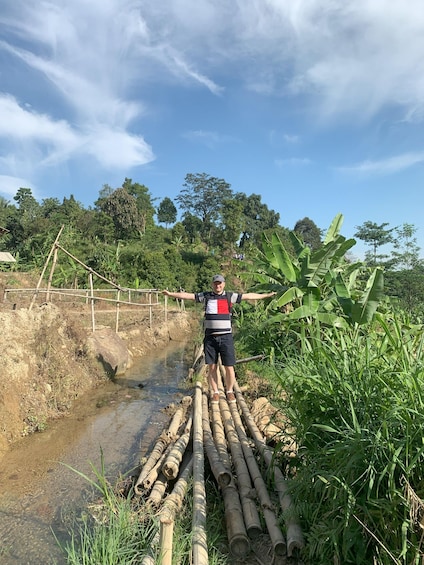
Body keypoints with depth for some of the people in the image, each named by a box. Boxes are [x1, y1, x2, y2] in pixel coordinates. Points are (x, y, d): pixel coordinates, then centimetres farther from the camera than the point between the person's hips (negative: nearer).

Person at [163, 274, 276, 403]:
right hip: (210, 338, 1)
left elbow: (248, 296, 8)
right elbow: (188, 295, 8)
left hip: (226, 337, -1)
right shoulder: (206, 296, 8)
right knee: (212, 367, 6)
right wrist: (171, 294, 5)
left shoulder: (230, 296, 6)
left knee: (229, 367, 0)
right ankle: (215, 393, 21)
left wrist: (266, 295, 9)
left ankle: (230, 392, 20)